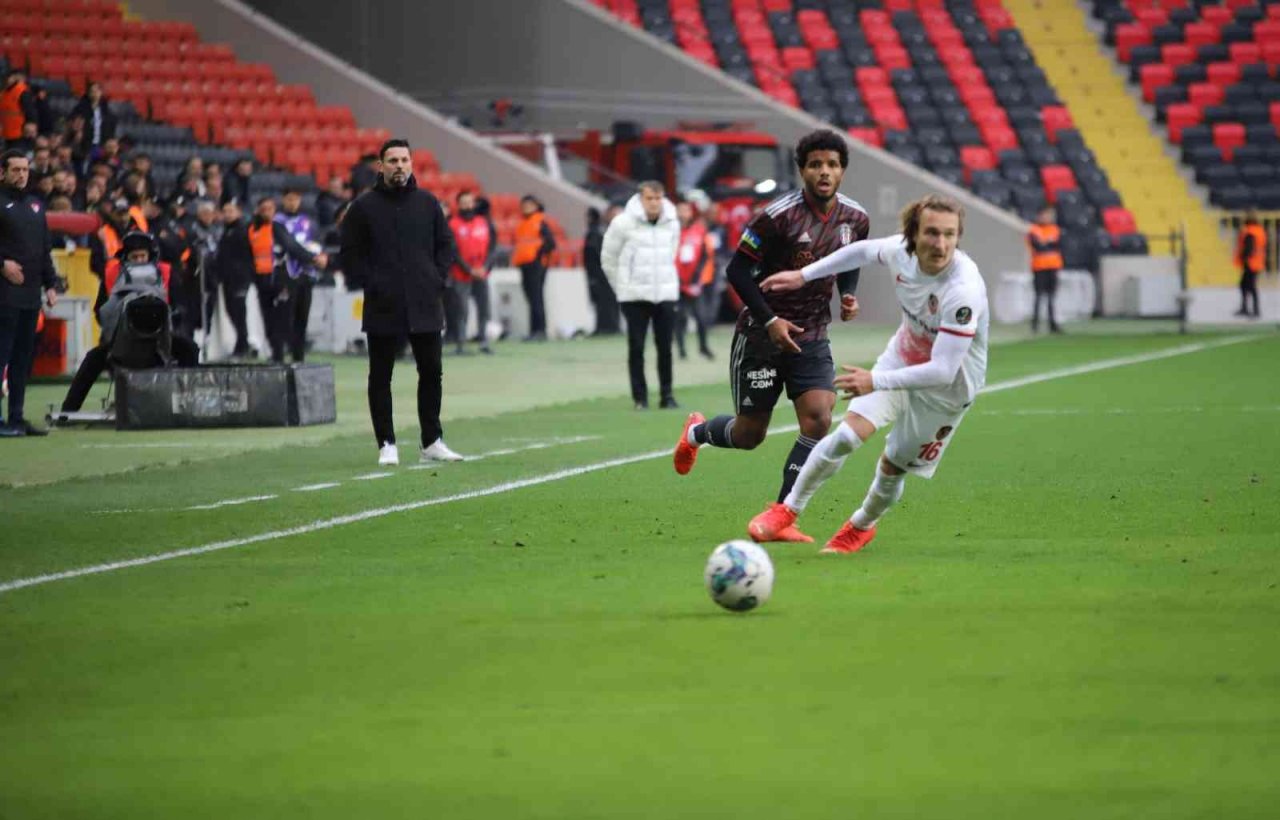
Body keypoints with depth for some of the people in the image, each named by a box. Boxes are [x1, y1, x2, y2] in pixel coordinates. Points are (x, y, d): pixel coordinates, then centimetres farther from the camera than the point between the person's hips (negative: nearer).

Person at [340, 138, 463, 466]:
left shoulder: (427, 203, 8)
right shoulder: (364, 207, 0)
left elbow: (445, 244, 13)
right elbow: (351, 253, 1)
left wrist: (438, 280, 1)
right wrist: (369, 284, -8)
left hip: (425, 305, 2)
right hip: (382, 306, -2)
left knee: (432, 372, 5)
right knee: (380, 376, 1)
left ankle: (432, 442, 14)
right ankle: (386, 445, 7)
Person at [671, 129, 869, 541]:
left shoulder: (855, 219, -1)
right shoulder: (779, 216, -18)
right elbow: (738, 270, -12)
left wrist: (848, 296, -2)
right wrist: (769, 320, -20)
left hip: (811, 337, 4)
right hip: (761, 336, -4)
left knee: (818, 418, -16)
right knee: (750, 434, 5)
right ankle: (695, 432, 42)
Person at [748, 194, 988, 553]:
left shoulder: (964, 291, -38)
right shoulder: (900, 251, -20)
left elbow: (943, 371, -37)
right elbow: (863, 251, 7)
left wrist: (876, 381, -41)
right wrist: (803, 276, 10)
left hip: (947, 386, -4)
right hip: (901, 359, 4)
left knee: (893, 467, 9)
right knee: (847, 434, -13)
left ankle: (862, 526, 40)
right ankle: (788, 510, 5)